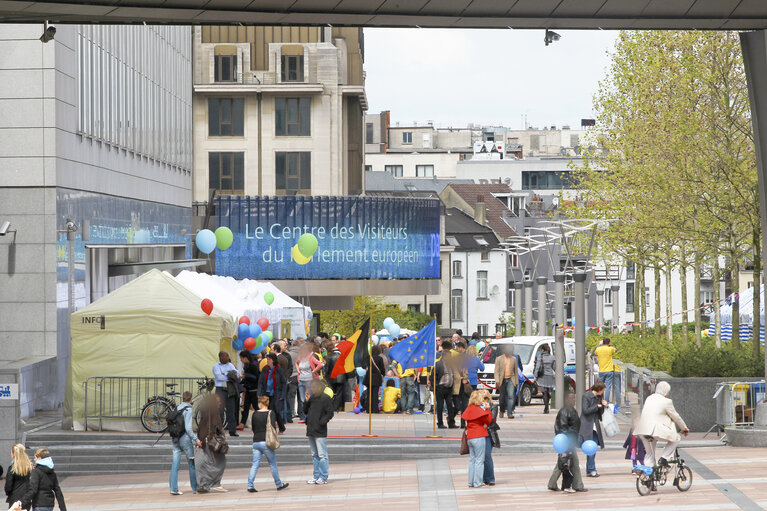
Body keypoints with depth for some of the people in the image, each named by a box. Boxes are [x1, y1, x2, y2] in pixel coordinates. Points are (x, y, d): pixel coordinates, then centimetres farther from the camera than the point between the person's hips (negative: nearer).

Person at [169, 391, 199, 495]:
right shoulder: (188, 410, -9)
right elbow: (188, 427, -17)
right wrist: (196, 439, -14)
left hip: (175, 439, 5)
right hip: (185, 438, -5)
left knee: (175, 465, 2)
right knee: (192, 464, 6)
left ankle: (173, 488, -5)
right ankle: (195, 488, 11)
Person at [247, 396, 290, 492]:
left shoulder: (255, 414, 6)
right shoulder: (270, 413, -5)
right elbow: (273, 427, -14)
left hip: (256, 442, 3)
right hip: (266, 442, -3)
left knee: (255, 465, 3)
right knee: (273, 464, 8)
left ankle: (250, 486, -5)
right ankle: (279, 484, 18)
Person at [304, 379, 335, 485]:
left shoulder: (326, 399, -7)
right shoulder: (312, 398, 13)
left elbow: (330, 414, -10)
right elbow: (306, 412, 18)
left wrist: (322, 422, -18)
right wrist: (306, 402, 4)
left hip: (320, 432, -8)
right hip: (311, 431, 8)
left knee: (322, 455, -8)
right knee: (315, 455, 13)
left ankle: (323, 477, -4)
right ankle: (316, 476, 19)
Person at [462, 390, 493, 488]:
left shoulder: (469, 409, 9)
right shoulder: (478, 409, -14)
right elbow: (488, 421, -8)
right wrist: (487, 409, -1)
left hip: (470, 437, 8)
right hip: (479, 437, -8)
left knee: (472, 460, 13)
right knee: (479, 460, -1)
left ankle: (471, 482, 14)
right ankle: (477, 482, -1)